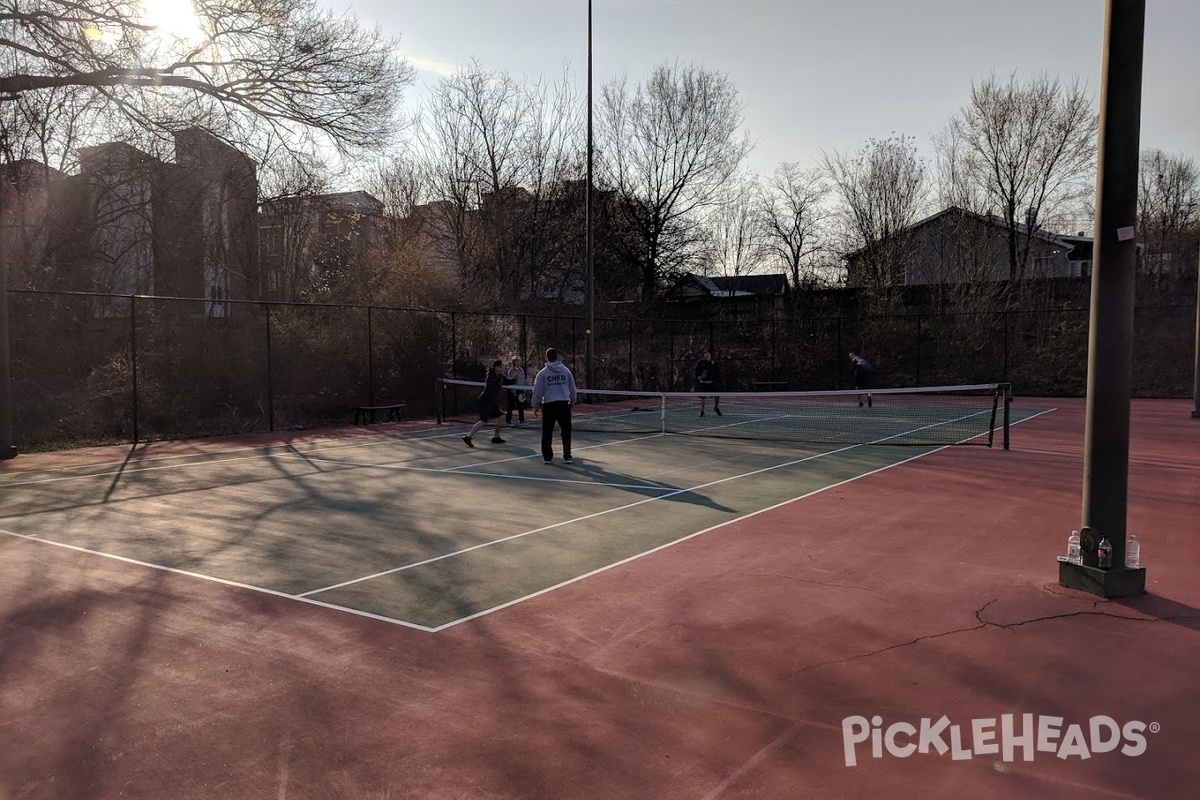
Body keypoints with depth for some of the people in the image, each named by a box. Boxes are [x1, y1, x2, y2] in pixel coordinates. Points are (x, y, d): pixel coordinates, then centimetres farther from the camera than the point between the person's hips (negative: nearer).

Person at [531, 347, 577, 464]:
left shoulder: (543, 373, -2)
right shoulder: (566, 371, 5)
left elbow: (537, 391, 0)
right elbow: (573, 389, 11)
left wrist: (536, 404, 12)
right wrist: (572, 401, 25)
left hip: (548, 405, -1)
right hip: (564, 404, 1)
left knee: (547, 433, 7)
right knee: (566, 432, 9)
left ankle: (548, 457, 10)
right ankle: (567, 456, 8)